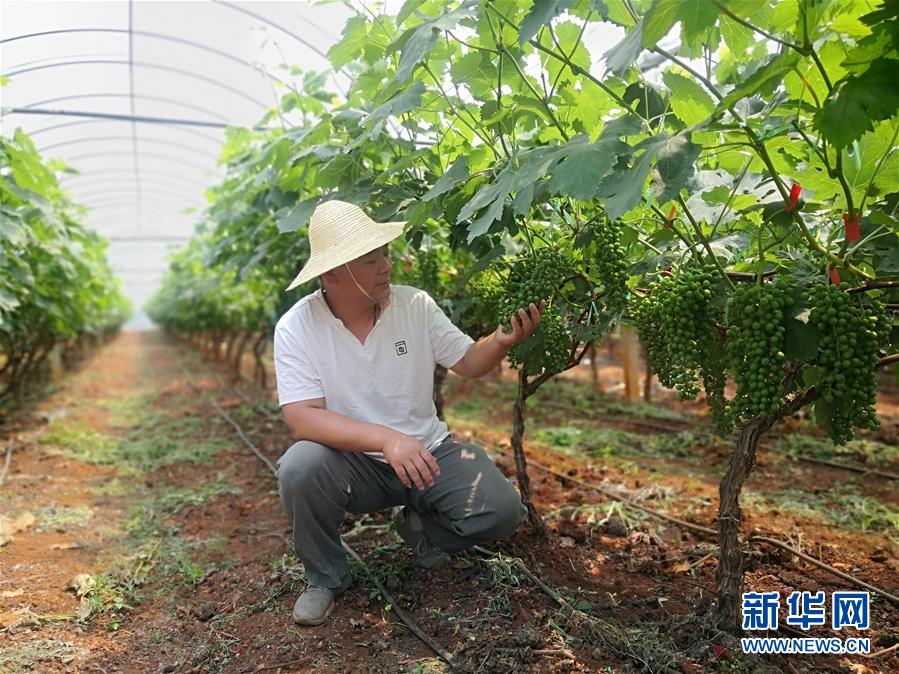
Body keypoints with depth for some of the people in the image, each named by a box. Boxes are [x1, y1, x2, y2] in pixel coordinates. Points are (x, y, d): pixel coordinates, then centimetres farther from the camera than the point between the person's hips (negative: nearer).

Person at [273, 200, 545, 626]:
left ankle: (420, 528, 16)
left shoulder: (414, 304, -7)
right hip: (353, 463, -2)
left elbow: (467, 362, 2)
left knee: (502, 510, -17)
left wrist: (502, 341, -21)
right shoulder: (296, 328, -15)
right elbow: (303, 418, -24)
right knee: (299, 467, -32)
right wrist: (386, 439, -38)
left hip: (428, 451, 2)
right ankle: (325, 578, -2)